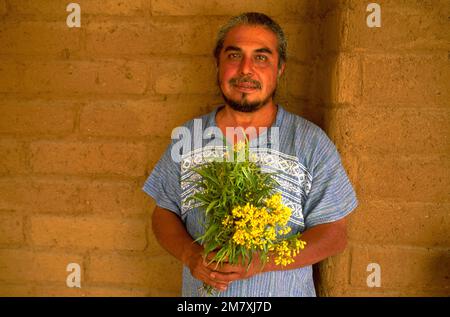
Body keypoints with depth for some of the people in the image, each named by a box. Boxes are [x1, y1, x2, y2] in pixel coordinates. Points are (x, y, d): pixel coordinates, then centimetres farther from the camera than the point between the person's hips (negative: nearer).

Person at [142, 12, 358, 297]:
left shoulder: (312, 142, -11)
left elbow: (334, 233, -11)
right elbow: (165, 212, 2)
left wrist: (261, 261, -24)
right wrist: (189, 253, -18)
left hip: (281, 292, -2)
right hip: (200, 291, 2)